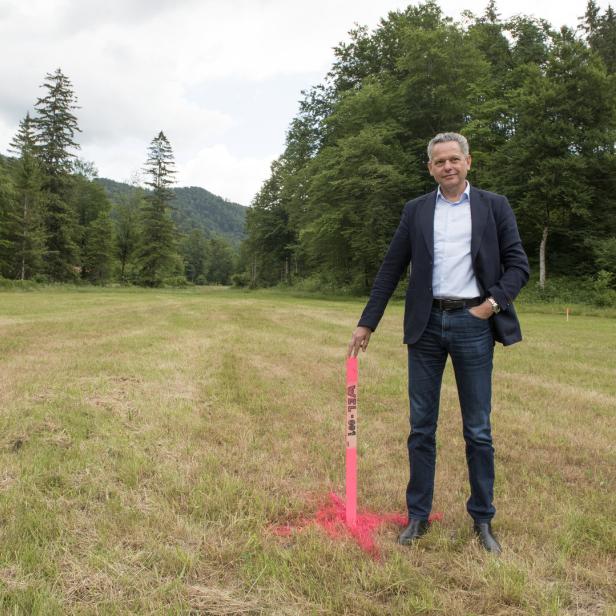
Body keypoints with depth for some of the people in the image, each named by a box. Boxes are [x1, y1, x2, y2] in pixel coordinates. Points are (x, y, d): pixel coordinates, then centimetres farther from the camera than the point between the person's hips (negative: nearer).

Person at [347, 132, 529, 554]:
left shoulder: (494, 206, 5)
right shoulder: (416, 210, 9)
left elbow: (518, 265, 4)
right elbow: (391, 269, 8)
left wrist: (493, 303, -11)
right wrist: (367, 323, 5)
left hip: (473, 324, -1)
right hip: (427, 325, 2)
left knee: (478, 431, 6)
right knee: (422, 427, 7)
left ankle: (483, 520, 22)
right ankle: (419, 516, 20)